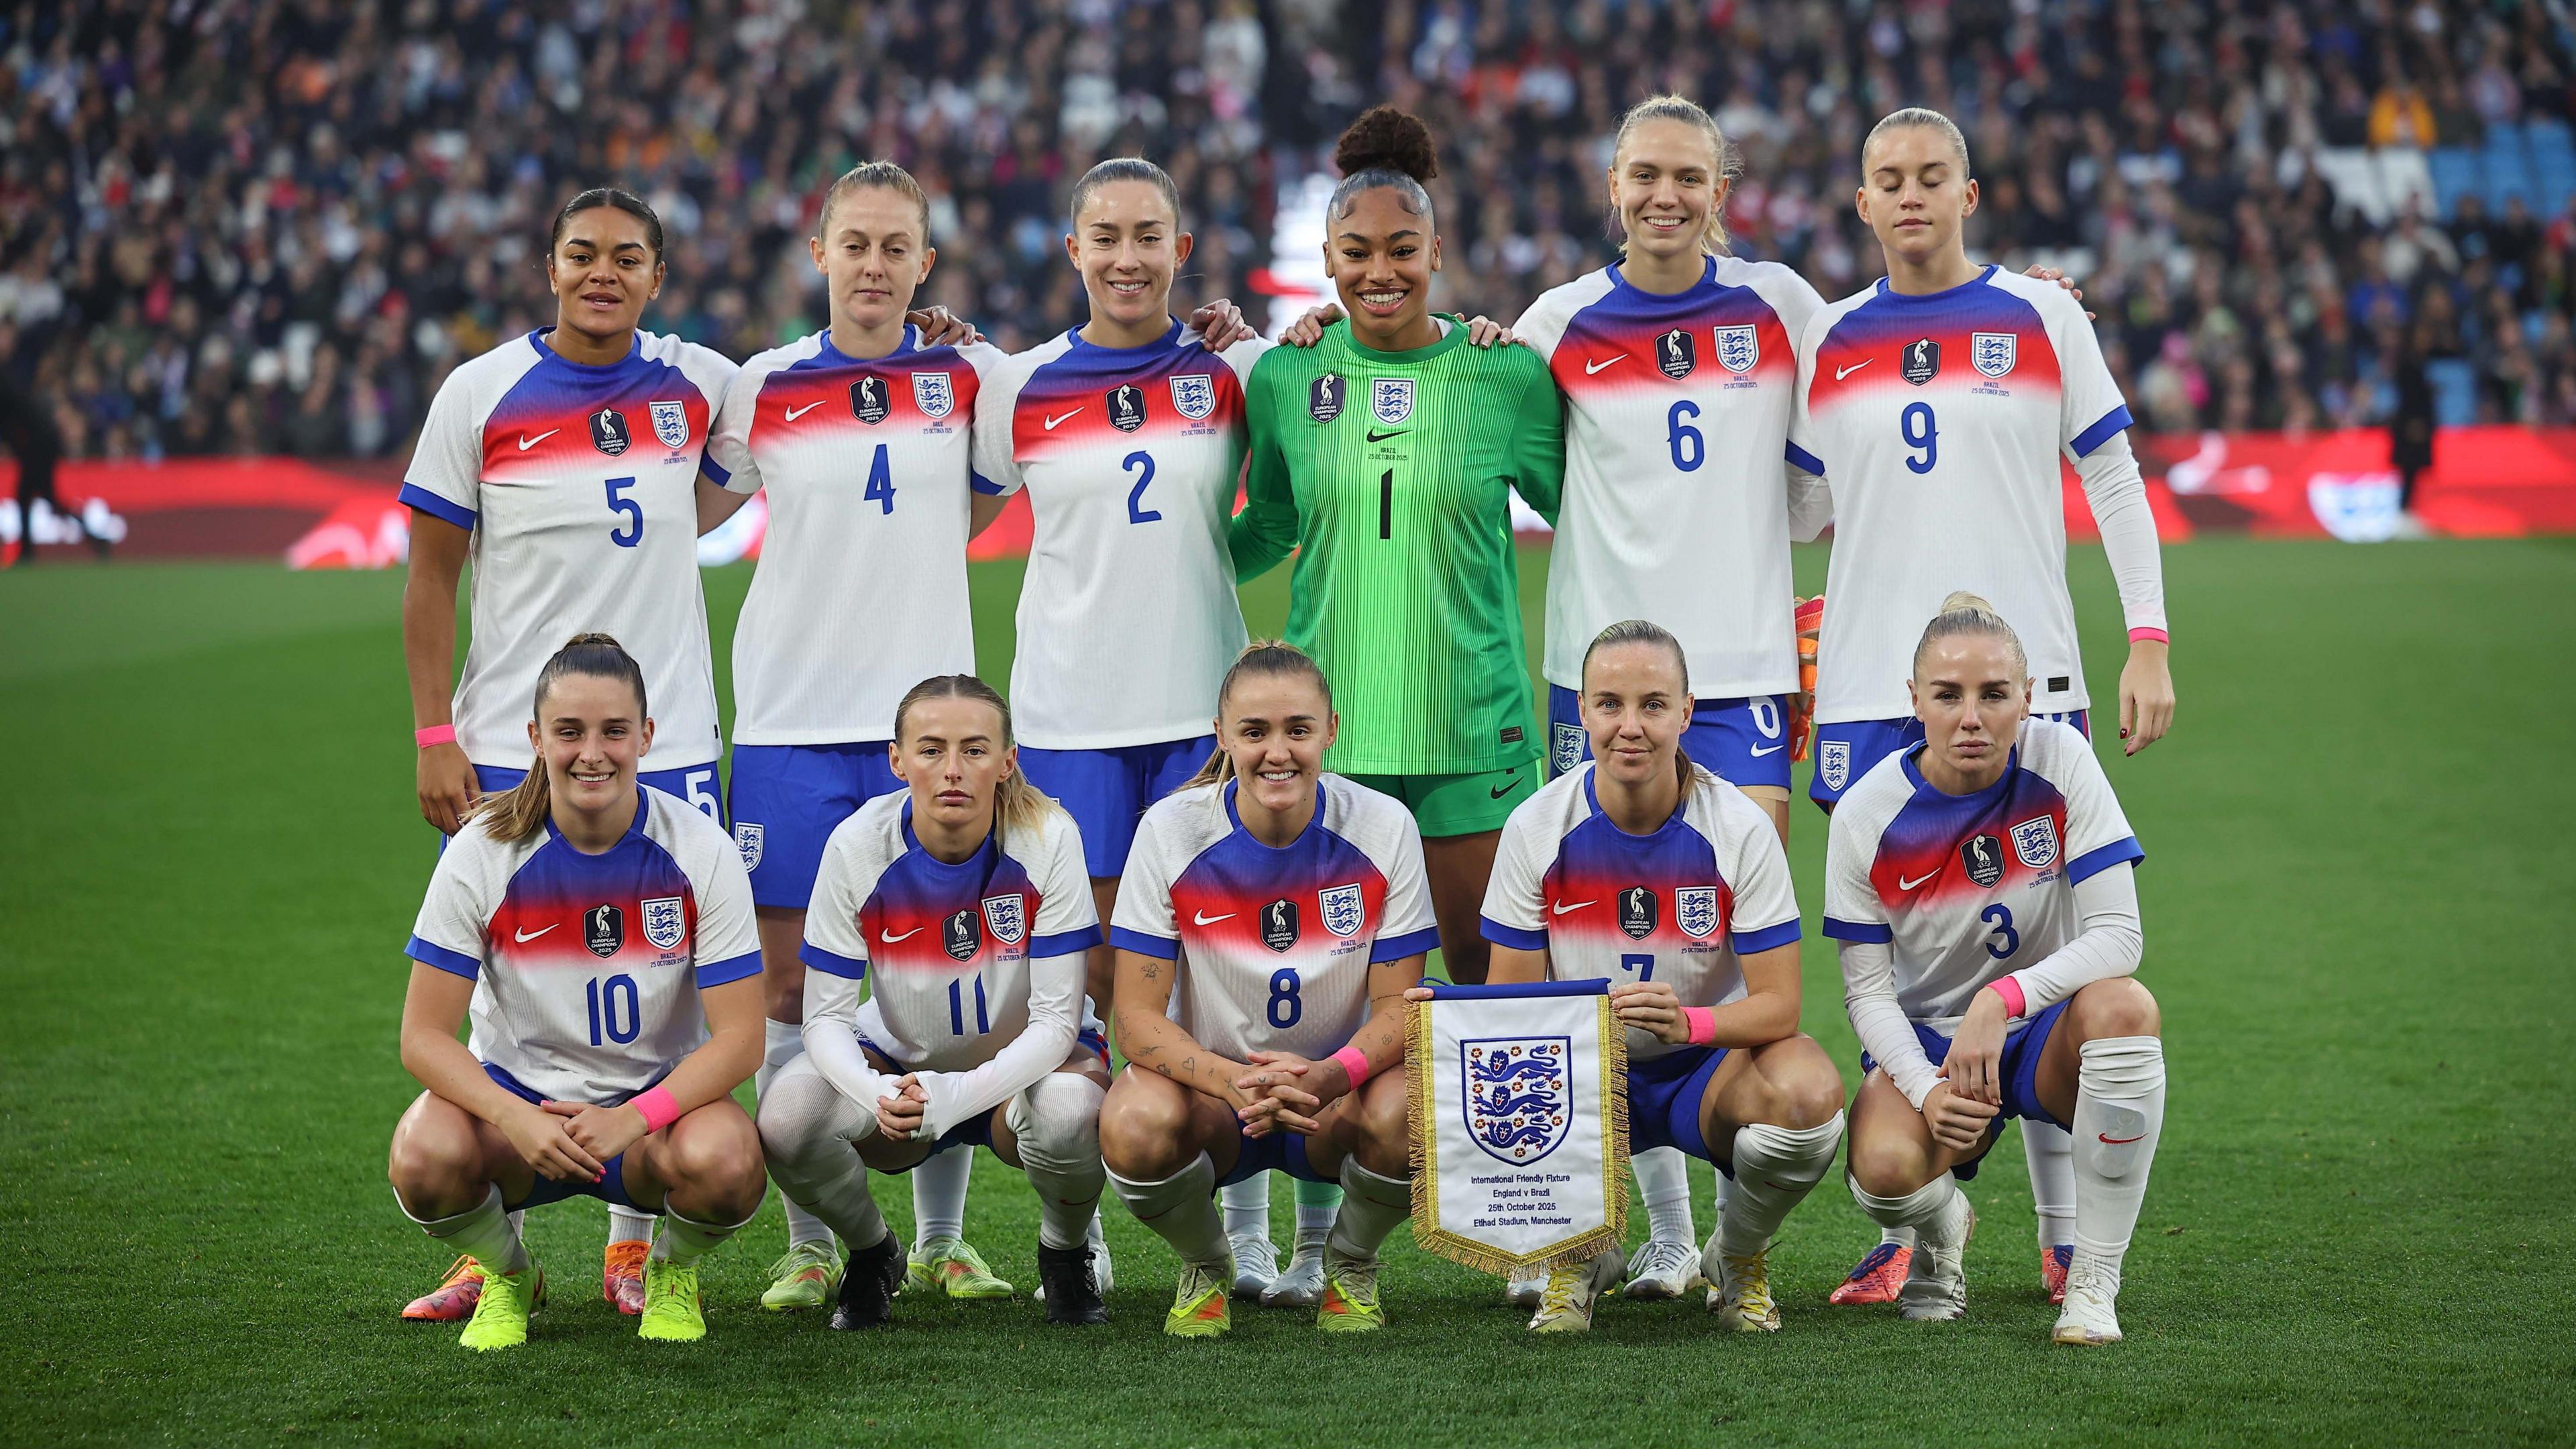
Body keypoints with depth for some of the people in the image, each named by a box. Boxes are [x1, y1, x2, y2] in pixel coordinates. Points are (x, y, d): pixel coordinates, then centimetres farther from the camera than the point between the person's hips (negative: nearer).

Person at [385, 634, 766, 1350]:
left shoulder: (701, 852, -11)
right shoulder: (483, 853, -11)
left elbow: (739, 1037, -13)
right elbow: (425, 1035, -11)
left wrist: (632, 1119, -30)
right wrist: (518, 1120, -30)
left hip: (658, 1104, 0)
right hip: (518, 1097, 0)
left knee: (723, 1160, -35)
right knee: (426, 1155, -33)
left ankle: (672, 1270, 4)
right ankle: (507, 1275, 3)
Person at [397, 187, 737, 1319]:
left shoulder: (700, 386, 5)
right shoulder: (481, 394, 0)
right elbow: (432, 576, 4)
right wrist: (434, 734, -3)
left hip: (668, 747, 2)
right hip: (507, 747, -1)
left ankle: (635, 1247, 15)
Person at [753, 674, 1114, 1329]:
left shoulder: (1047, 839, -23)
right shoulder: (858, 846, -18)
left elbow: (1055, 1021, -22)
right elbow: (826, 1017, -16)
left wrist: (958, 1096, -40)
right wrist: (877, 1094, -39)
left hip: (1027, 1060, -1)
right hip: (900, 1061, 1)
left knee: (1067, 1114, -38)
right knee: (787, 1120, -30)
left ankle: (1065, 1254, -1)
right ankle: (871, 1254, 5)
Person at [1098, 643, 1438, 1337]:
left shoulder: (1384, 828, -11)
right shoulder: (1171, 831, -13)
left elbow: (1397, 1006, -9)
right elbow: (1138, 1019, -14)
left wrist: (1330, 1077, -32)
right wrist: (1236, 1081, -33)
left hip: (1337, 1092, 1)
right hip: (1209, 1080, 0)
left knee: (1406, 1115, -34)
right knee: (1135, 1125, -35)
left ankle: (1350, 1264, 2)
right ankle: (1205, 1268, 2)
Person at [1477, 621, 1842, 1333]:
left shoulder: (1740, 828, -12)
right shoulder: (1537, 827, -8)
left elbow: (1779, 1003, -15)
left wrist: (1689, 1020, -37)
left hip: (1708, 1070, -1)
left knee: (1809, 1093, -34)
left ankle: (1737, 1258, 1)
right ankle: (1578, 1256, 3)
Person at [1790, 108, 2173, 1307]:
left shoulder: (2042, 319, 4)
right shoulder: (1825, 340, 10)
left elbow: (2114, 484, 6)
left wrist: (2148, 642, -1)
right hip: (1869, 684, 2)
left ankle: (2065, 1230, 8)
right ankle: (1908, 1225, 9)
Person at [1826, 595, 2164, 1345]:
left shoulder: (2060, 762, -14)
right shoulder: (1866, 815, -11)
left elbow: (2117, 933, -18)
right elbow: (1867, 988, -6)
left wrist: (2003, 1000, -32)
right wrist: (1926, 1088, -25)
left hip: (2046, 1032, 0)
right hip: (1927, 1039, 0)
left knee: (2123, 1004, -36)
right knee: (1885, 1166, -34)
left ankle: (2094, 1282, -23)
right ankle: (1942, 1229, 9)